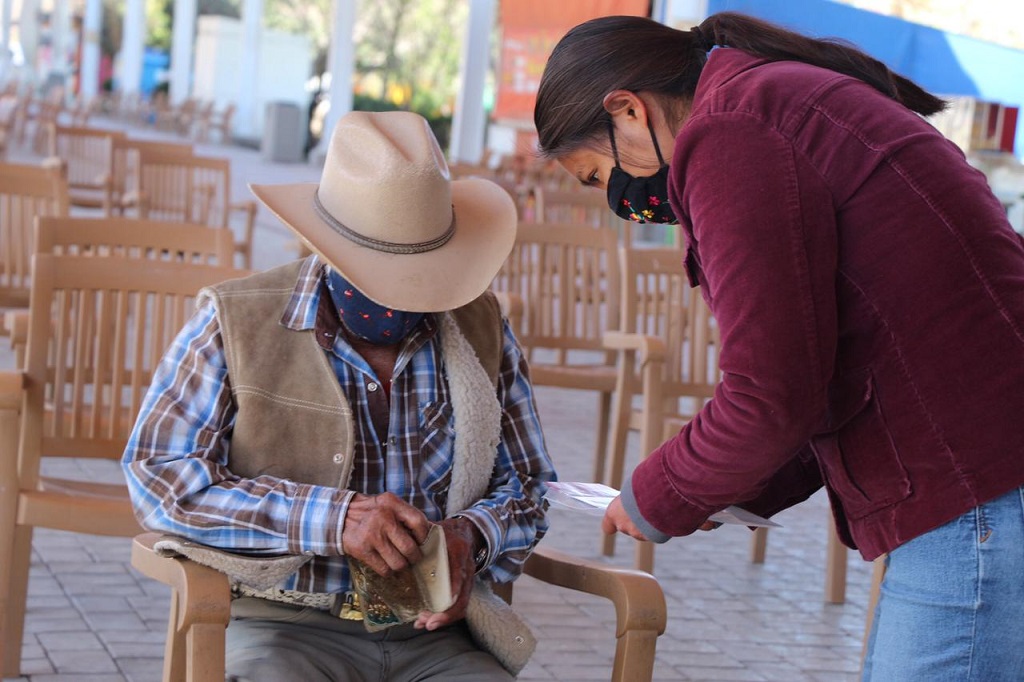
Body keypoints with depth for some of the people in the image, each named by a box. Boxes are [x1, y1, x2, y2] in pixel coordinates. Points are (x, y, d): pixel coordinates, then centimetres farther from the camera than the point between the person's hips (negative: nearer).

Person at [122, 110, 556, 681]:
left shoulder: (480, 327, 9)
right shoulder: (235, 323, -2)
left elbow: (528, 482, 19)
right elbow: (157, 475, -8)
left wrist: (471, 537, -6)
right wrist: (332, 518, -18)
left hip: (433, 630, 3)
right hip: (286, 623, -3)